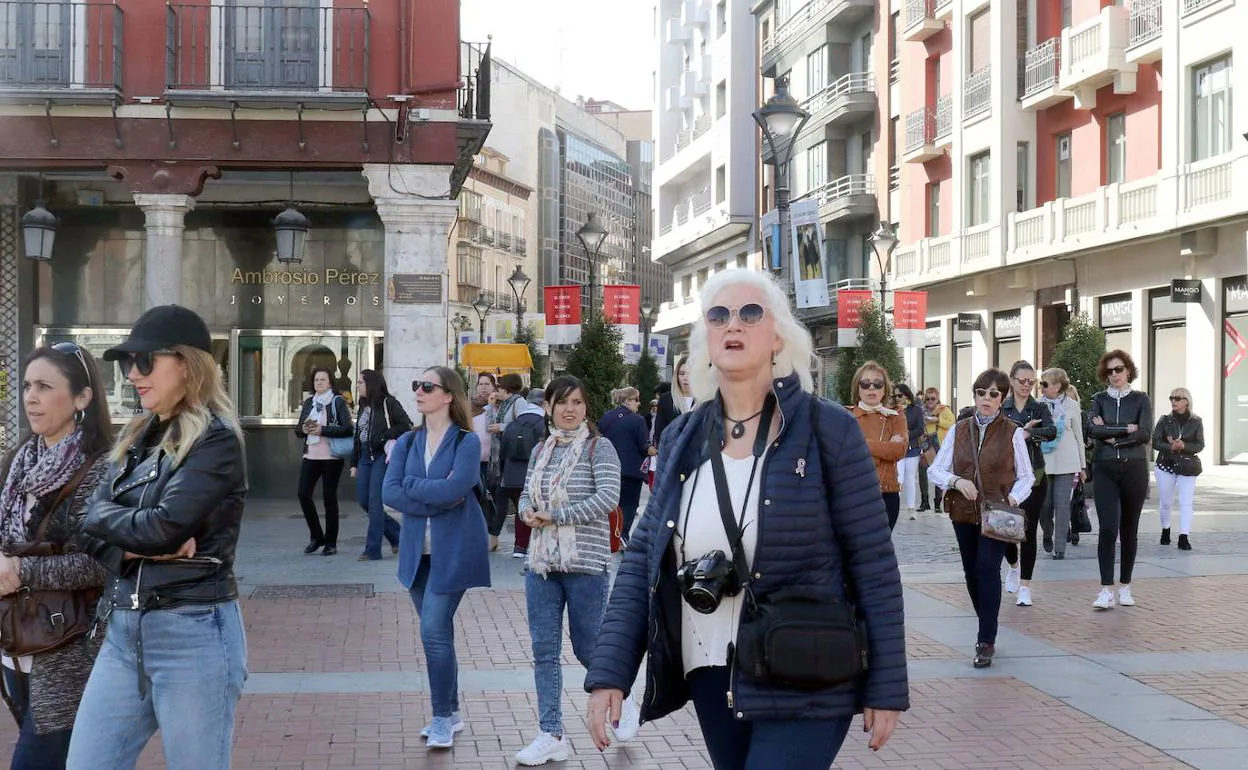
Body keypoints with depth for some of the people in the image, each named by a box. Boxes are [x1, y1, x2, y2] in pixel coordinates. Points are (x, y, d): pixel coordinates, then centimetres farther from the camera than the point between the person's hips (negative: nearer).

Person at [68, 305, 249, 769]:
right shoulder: (135, 438, 13)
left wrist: (107, 516, -2)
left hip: (192, 632, -7)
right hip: (123, 631, 7)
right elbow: (95, 533, 6)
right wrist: (138, 546, -14)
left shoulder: (216, 440, -9)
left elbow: (166, 526, -19)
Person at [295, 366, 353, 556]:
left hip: (332, 457, -5)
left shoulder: (338, 401, -3)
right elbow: (297, 429, 17)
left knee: (329, 498, -1)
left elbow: (348, 429, -12)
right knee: (303, 494, -3)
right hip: (310, 456, 5)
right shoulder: (309, 403, 14)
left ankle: (331, 542, 9)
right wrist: (303, 429, -6)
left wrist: (323, 430, -18)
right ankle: (316, 537, 14)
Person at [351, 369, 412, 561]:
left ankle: (372, 550, -2)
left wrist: (384, 437, -16)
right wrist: (354, 463, 16)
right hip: (365, 457, 8)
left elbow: (406, 425, -14)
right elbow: (358, 436, 18)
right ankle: (396, 535, 22)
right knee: (363, 500, 6)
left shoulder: (388, 403, -7)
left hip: (382, 457, -8)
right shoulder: (363, 406, 16)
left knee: (375, 502, -8)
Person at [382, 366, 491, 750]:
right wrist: (435, 499, -14)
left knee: (434, 631, -11)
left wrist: (411, 485, -9)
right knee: (437, 633, 13)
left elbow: (454, 488, -22)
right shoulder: (407, 442, 8)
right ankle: (450, 712, 25)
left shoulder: (466, 441, -7)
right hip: (417, 551, 6)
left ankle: (443, 718, 1)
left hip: (453, 550, -6)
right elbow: (389, 492, -4)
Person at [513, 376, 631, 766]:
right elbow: (526, 494, 19)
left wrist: (554, 516, -17)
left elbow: (608, 497, -18)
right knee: (544, 651, 4)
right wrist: (527, 511, -5)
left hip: (586, 564, -5)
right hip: (542, 563, 5)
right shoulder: (541, 450, 10)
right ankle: (551, 737, 10)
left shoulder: (598, 448, -7)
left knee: (588, 647, 5)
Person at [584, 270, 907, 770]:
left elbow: (873, 564, -7)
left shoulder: (827, 430, -8)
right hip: (711, 677, 5)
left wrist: (886, 688, -8)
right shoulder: (681, 439, 5)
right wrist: (608, 673, -4)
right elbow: (642, 559, 5)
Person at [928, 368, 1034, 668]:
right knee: (972, 573, 10)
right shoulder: (958, 430, 6)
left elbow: (1026, 477, 5)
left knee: (987, 569, -15)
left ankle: (986, 642, -13)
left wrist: (1013, 498, -14)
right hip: (964, 512, 4)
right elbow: (935, 470, 4)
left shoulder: (1012, 433, -1)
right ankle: (988, 629, 28)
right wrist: (957, 481, -15)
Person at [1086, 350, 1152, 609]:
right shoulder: (1099, 400, 8)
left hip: (1134, 469, 0)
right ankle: (1106, 590, -12)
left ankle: (1125, 586, 17)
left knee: (1129, 530, 6)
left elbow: (1145, 434, -8)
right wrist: (1126, 429, -10)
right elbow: (1093, 429, -10)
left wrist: (1112, 436, -9)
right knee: (1108, 529, -11)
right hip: (1105, 469, 0)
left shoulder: (1140, 400, 6)